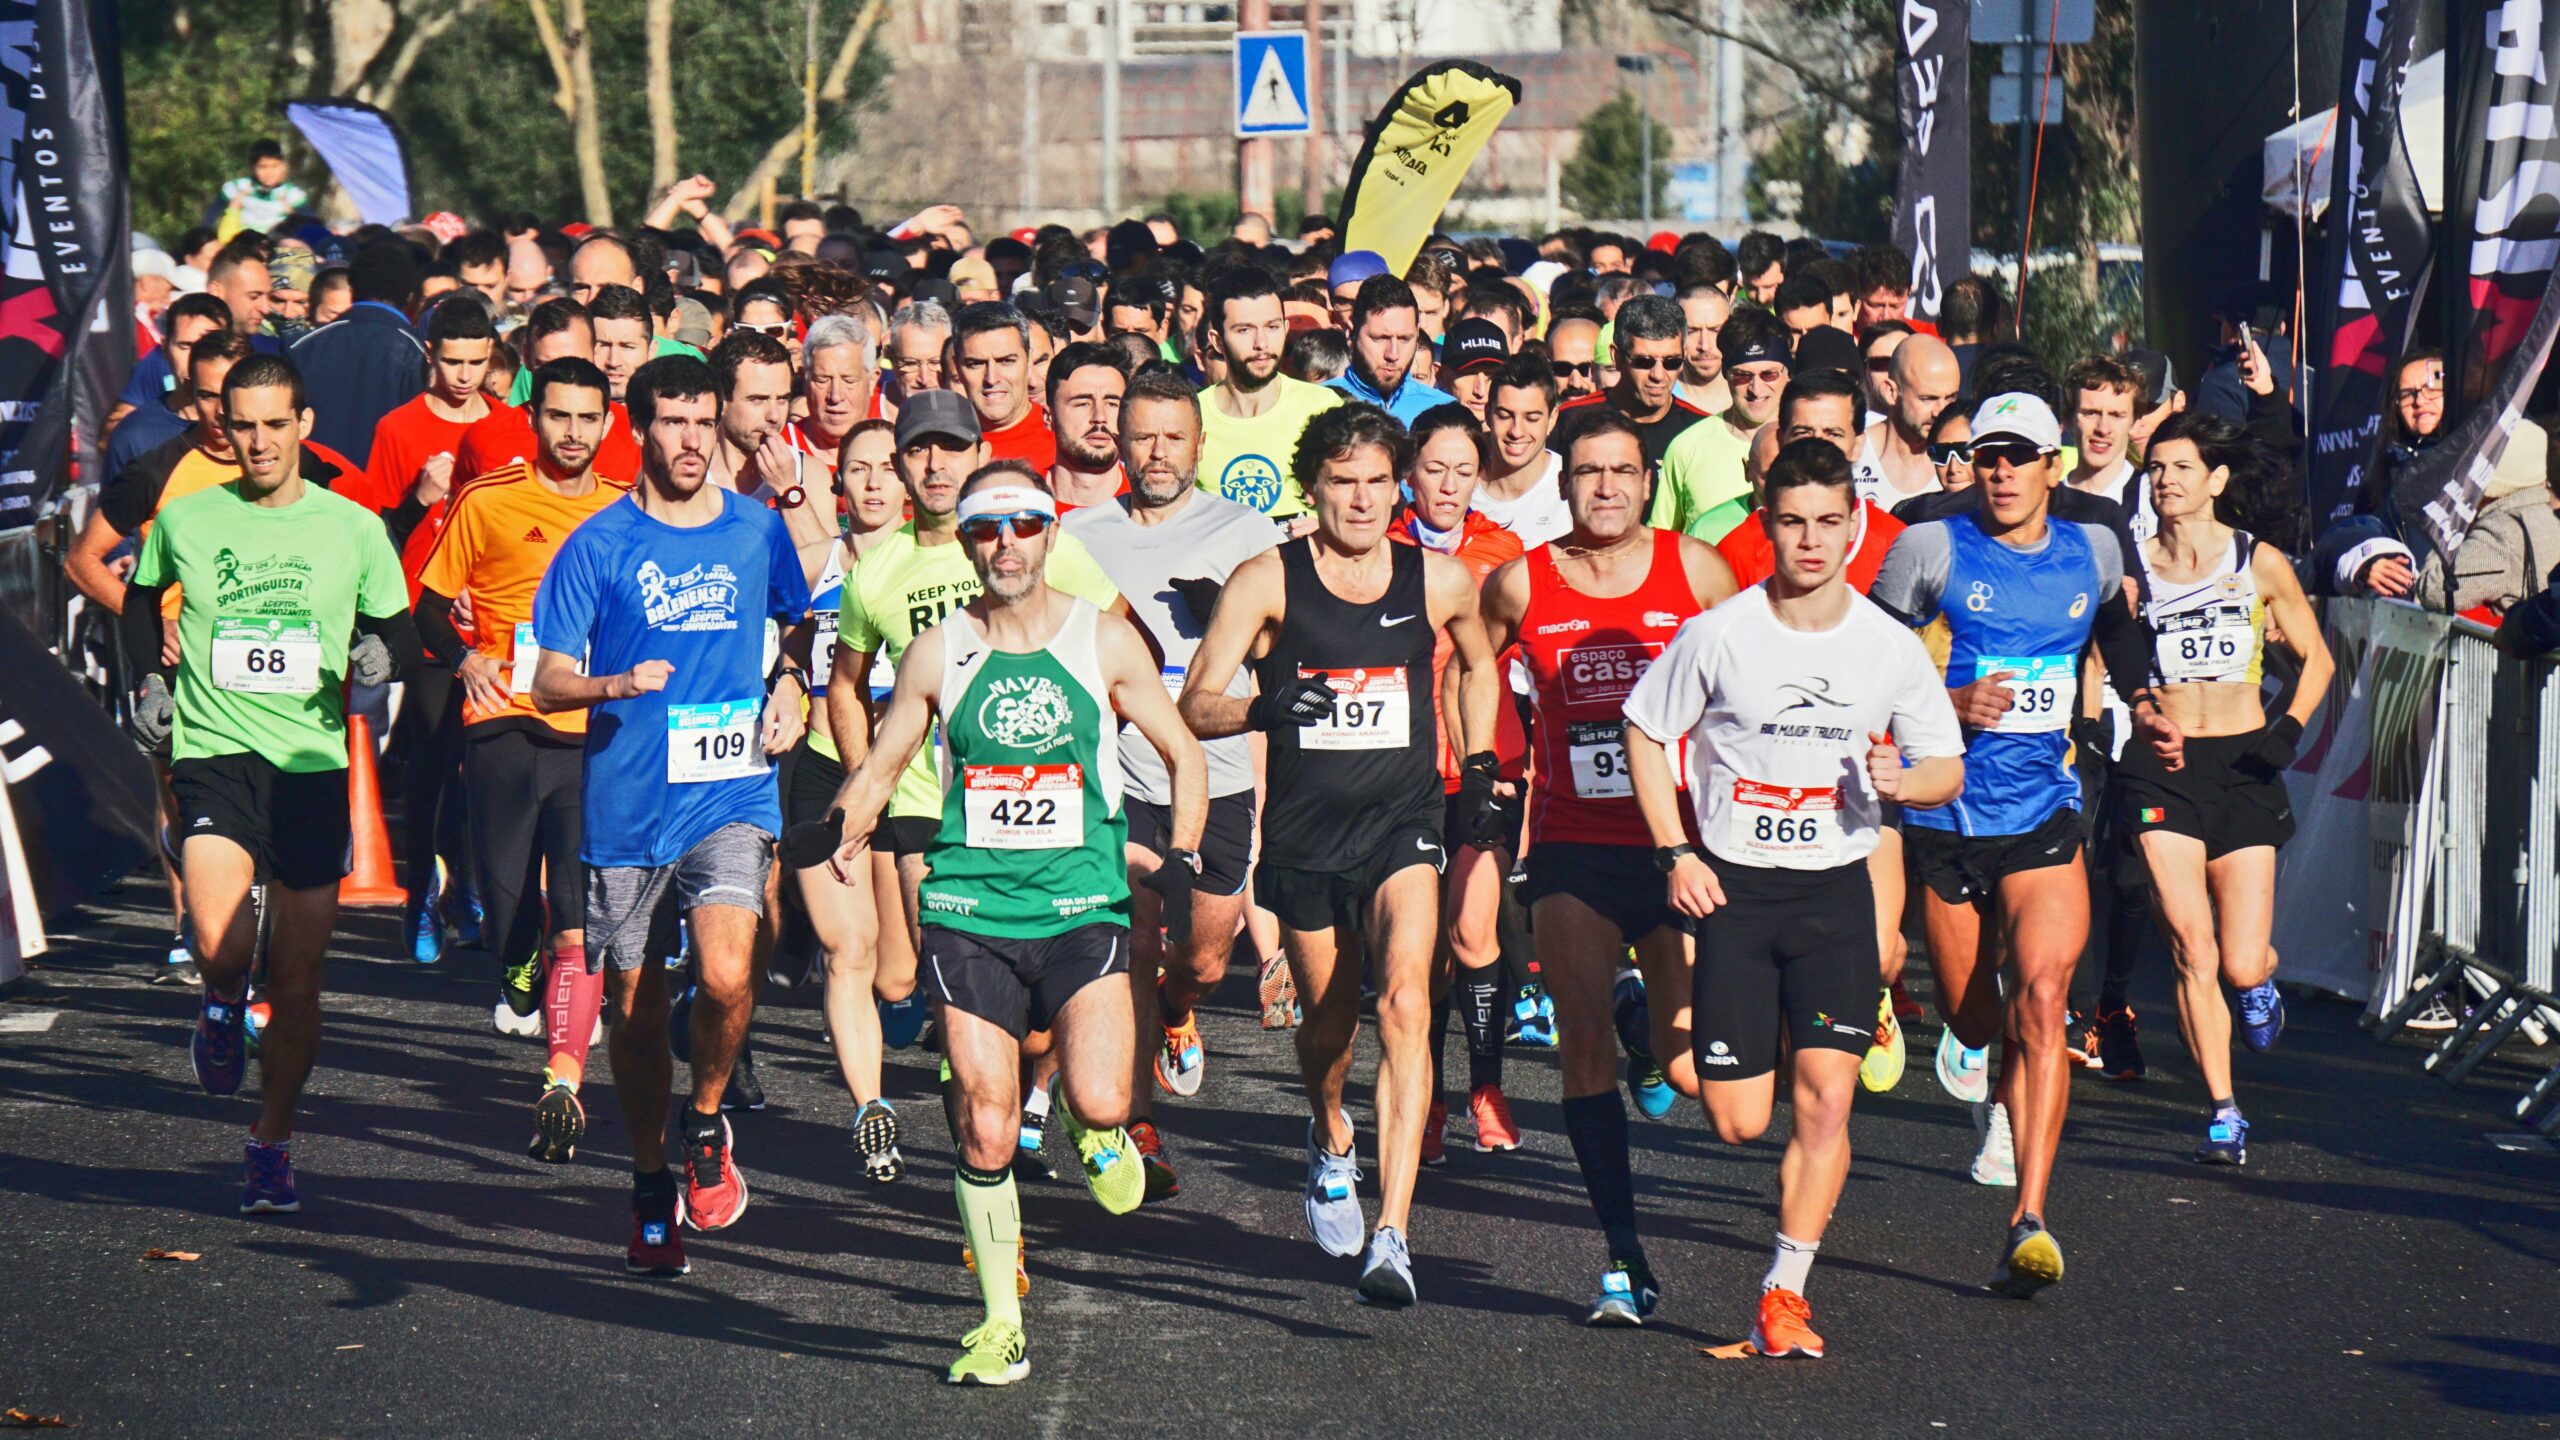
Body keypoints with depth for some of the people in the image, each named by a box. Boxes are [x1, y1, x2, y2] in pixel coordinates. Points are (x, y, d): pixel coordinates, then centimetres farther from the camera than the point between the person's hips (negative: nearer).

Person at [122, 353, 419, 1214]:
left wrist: (381, 655, -9)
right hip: (213, 752, -1)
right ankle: (223, 1006, 13)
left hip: (314, 763, 1)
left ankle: (271, 1146, 22)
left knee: (297, 979, 5)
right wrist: (149, 678, 12)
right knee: (220, 943, -23)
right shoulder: (184, 521, 3)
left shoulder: (352, 528, 3)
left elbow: (398, 628, 13)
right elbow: (142, 598, 23)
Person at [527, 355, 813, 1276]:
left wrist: (789, 684, 7)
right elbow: (548, 683, -3)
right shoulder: (598, 545, -2)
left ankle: (707, 1124, 8)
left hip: (731, 795, 0)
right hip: (625, 807, 0)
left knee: (725, 975, -21)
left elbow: (801, 622, 27)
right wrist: (618, 684, -23)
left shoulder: (757, 529, 6)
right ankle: (651, 1189, 27)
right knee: (636, 1006, 7)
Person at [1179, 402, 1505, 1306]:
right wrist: (1265, 706, -27)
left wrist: (1479, 768, 16)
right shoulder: (1268, 581, -5)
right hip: (1304, 832, 1)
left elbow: (1479, 664, 23)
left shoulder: (1440, 580, 1)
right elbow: (1195, 706, -8)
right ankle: (1331, 1145, 51)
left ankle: (1392, 1236, -26)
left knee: (1404, 1002, -22)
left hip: (1403, 823, -1)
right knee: (1329, 1023, 15)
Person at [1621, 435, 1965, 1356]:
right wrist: (1675, 854, -5)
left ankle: (1785, 1292, -1)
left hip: (1835, 887, 1)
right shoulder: (1718, 634, -7)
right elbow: (1646, 733, 4)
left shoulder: (1891, 649, -2)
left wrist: (1905, 782, -17)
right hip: (1731, 888, -1)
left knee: (1825, 1100, -12)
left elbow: (1947, 769, 7)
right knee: (1738, 1124, -2)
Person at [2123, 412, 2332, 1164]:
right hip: (2162, 765, 0)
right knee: (2192, 951, -12)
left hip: (2243, 764, 0)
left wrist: (2290, 728, -4)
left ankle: (2261, 977, 35)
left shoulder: (2259, 563, 4)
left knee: (2240, 964, -4)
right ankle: (2224, 1113, -2)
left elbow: (2316, 658, 12)